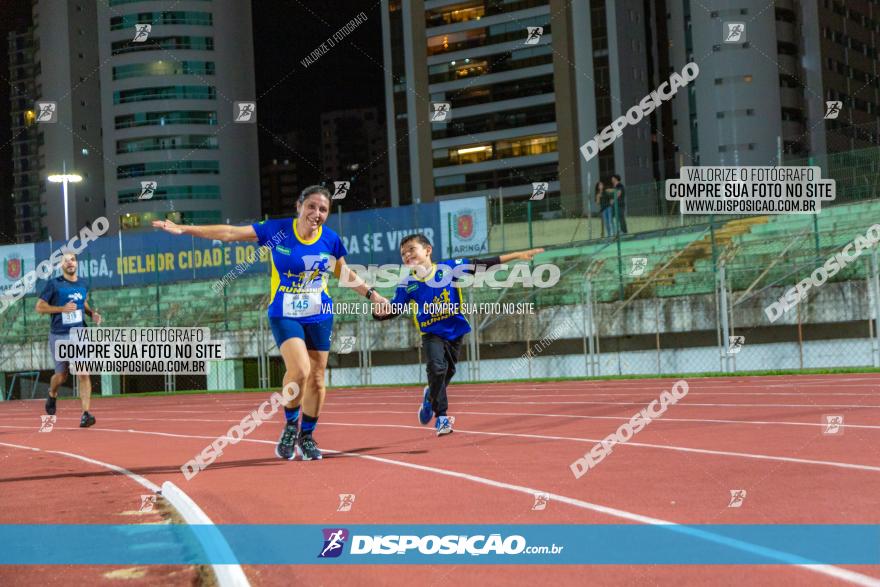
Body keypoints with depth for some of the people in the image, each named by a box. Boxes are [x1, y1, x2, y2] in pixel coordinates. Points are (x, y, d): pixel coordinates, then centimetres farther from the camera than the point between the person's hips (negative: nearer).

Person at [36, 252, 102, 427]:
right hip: (59, 336, -2)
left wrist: (92, 314, 6)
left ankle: (86, 414, -14)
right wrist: (62, 308, -17)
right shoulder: (53, 284, -3)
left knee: (83, 374, -11)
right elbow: (39, 307, -4)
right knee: (61, 376, 9)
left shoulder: (83, 285, 10)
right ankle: (52, 396, 43)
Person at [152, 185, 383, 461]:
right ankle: (290, 424, 3)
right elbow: (230, 233, -9)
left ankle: (307, 436, 26)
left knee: (316, 379, 6)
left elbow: (345, 273, 14)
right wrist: (185, 229, -13)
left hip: (319, 316, 3)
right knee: (299, 370, -23)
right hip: (284, 314, -3)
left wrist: (372, 294, 14)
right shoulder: (276, 230, -10)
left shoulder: (331, 240, -4)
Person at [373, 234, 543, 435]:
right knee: (437, 368, -23)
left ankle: (430, 397, 47)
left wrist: (517, 255, -11)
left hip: (455, 331, 2)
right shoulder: (407, 284, -9)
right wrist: (380, 312, -32)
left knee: (447, 373, 14)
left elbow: (482, 265, -10)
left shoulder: (449, 267, -11)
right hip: (431, 334, -2)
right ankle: (441, 416, -6)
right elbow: (393, 310, -8)